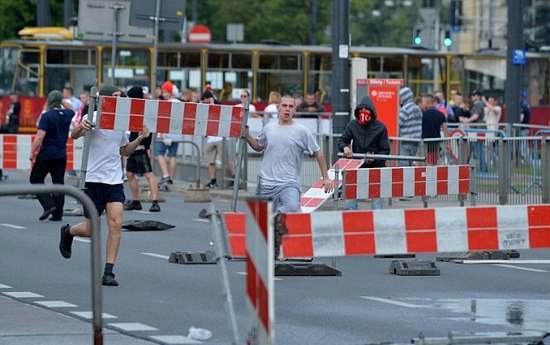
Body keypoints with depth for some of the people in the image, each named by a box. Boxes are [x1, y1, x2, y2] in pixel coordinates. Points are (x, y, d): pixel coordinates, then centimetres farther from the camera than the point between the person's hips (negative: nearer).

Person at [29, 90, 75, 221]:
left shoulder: (47, 116, -15)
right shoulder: (68, 114, 2)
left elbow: (40, 137, -20)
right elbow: (73, 110, 29)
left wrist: (32, 152, -12)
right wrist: (63, 102, 29)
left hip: (46, 155, -5)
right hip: (61, 155, 5)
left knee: (35, 179, 9)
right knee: (58, 183, 10)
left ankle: (49, 205, -7)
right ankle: (57, 214, 9)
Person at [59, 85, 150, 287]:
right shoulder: (94, 118, -6)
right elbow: (74, 135, -21)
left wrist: (140, 139, 5)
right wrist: (81, 127, -44)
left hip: (115, 181, 4)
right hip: (95, 179, -4)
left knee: (115, 224, -12)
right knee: (91, 230, 3)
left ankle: (108, 272, -9)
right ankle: (68, 232, 38)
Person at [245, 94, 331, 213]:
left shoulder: (302, 131, -2)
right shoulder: (268, 128, 8)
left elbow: (318, 153, 4)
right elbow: (258, 146, 25)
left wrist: (326, 178, 5)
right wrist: (247, 135, 8)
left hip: (290, 184, -3)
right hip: (266, 184, 3)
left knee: (292, 208, -32)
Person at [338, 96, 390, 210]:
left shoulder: (380, 127, -3)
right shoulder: (352, 125, 3)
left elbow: (385, 150, -2)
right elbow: (342, 141, 7)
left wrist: (374, 158, -20)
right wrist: (345, 147, -17)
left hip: (375, 167, -2)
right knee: (350, 203, 1)